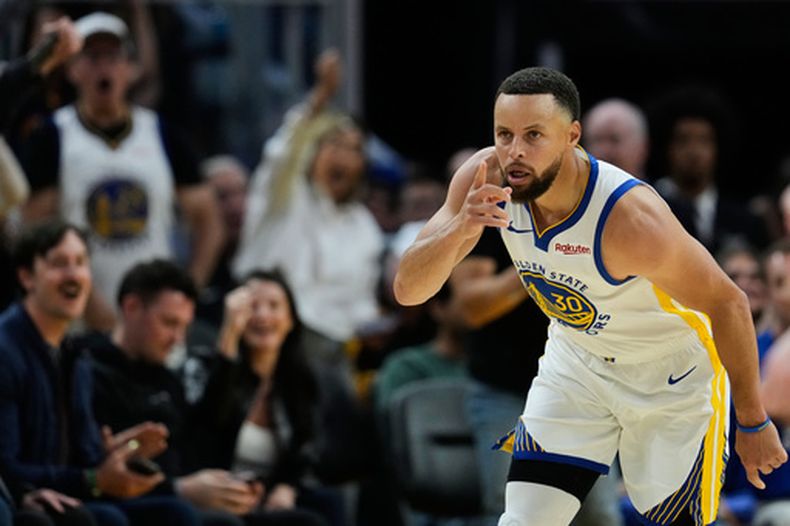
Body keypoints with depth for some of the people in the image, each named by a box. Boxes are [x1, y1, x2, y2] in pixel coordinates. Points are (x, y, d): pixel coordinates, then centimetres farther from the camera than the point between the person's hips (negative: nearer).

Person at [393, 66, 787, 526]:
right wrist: (460, 229, -41)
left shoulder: (630, 219, -36)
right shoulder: (486, 181, -21)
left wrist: (753, 422, -13)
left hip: (673, 378, -4)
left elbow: (728, 304, -23)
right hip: (576, 361, 4)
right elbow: (408, 290, -20)